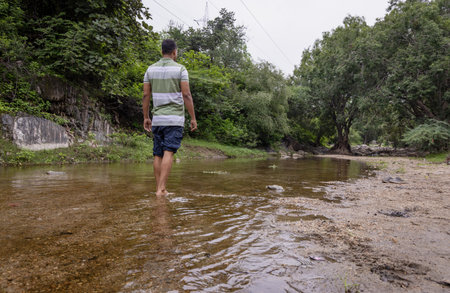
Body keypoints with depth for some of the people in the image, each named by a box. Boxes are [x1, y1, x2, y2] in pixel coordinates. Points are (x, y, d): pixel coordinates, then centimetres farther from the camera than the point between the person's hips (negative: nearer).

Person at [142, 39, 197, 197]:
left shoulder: (151, 69, 9)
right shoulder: (180, 69, -3)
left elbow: (146, 95, 6)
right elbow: (186, 95, -9)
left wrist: (146, 117, 13)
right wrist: (193, 118, -5)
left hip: (157, 118, 4)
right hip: (175, 119, -4)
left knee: (158, 154, 8)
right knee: (168, 152, -8)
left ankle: (160, 189, 12)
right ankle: (160, 188, -15)